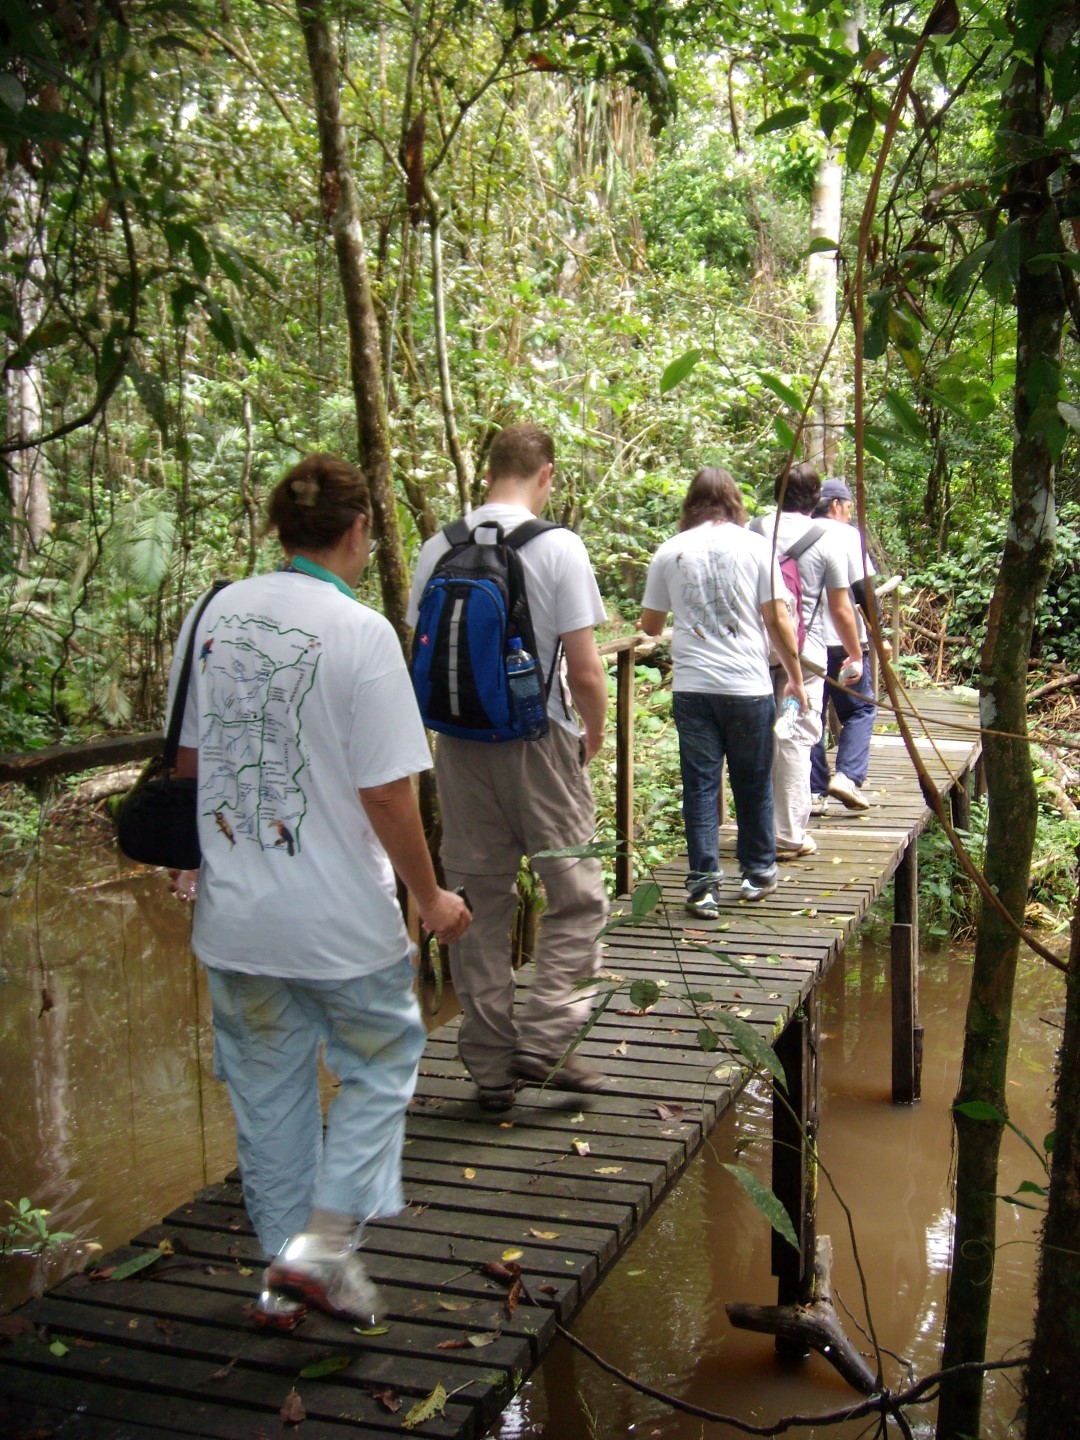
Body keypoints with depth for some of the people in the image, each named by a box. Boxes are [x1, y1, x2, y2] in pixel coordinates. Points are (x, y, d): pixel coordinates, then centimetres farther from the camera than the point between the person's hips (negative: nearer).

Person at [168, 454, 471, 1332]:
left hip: (233, 915, 5)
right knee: (380, 1066, 18)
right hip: (341, 920, -5)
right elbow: (387, 794, -16)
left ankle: (285, 1274, 31)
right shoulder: (361, 632, -16)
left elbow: (186, 756, 9)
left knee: (267, 1089, 18)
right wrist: (430, 898, -3)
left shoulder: (214, 615, 1)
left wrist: (193, 857, 25)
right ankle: (323, 1245, 11)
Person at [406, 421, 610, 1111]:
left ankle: (490, 1065, 18)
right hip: (539, 744, -4)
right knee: (577, 898, 10)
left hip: (458, 746, 5)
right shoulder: (558, 547, -10)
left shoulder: (438, 549, 3)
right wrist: (593, 737, 6)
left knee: (479, 904, 11)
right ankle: (542, 1042, 3)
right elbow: (586, 673, -12)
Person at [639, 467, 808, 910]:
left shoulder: (669, 552, 5)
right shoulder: (755, 546, 0)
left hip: (692, 687, 1)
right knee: (753, 783, 13)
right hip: (749, 686, -1)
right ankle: (758, 873, 25)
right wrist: (795, 676, 8)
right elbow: (777, 619, -2)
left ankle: (703, 885, 3)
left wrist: (675, 628, 36)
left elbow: (649, 625, 12)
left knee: (700, 785, 5)